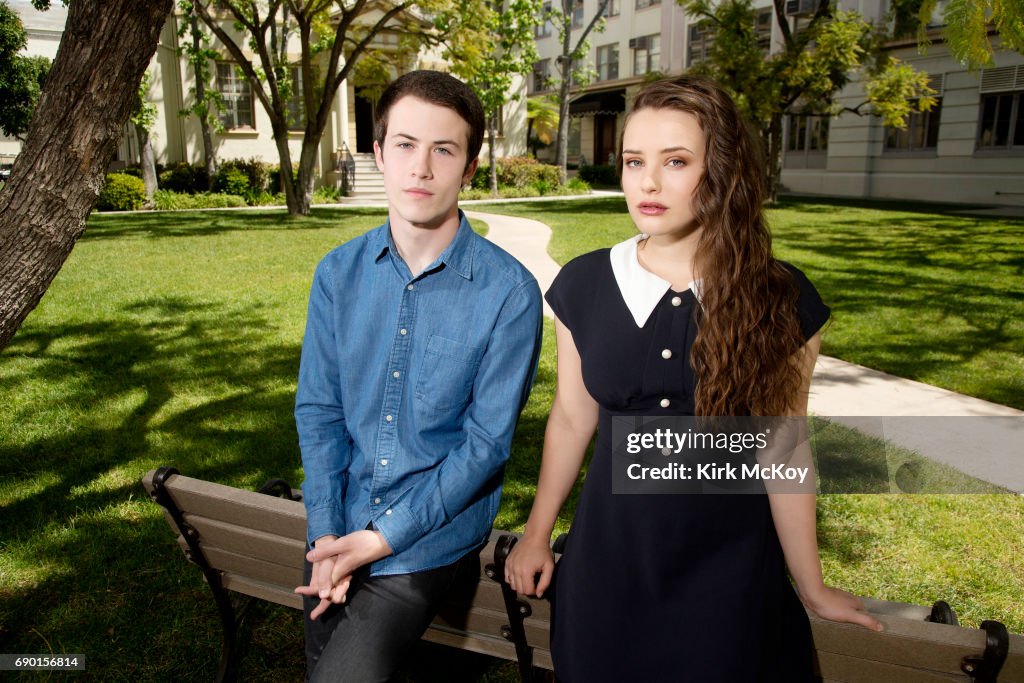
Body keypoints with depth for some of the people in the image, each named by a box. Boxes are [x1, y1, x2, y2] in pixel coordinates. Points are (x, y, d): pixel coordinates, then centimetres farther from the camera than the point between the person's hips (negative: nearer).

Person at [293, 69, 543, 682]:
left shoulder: (509, 292, -16)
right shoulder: (339, 273, -1)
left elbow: (487, 441, -14)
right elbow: (318, 408, 1)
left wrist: (382, 537, -16)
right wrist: (326, 535, -8)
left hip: (432, 539, -4)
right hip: (338, 528, 5)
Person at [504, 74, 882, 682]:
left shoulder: (783, 300, -11)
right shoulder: (583, 285, -7)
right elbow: (572, 419, 2)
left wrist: (812, 589, 3)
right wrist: (537, 535, 9)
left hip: (728, 570, -1)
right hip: (608, 562, 2)